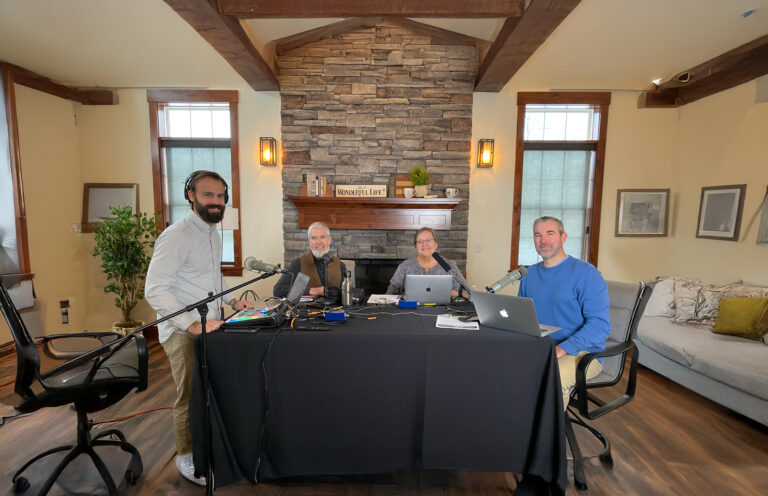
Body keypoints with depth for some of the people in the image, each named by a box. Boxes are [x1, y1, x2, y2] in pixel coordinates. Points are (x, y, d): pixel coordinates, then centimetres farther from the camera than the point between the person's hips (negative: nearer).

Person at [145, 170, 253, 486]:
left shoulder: (213, 233, 9)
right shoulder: (176, 236, -19)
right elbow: (154, 290, -23)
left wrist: (231, 301, 10)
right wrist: (192, 324, -29)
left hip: (210, 327, 8)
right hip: (184, 333, -7)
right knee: (190, 398, 7)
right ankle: (186, 458, 30)